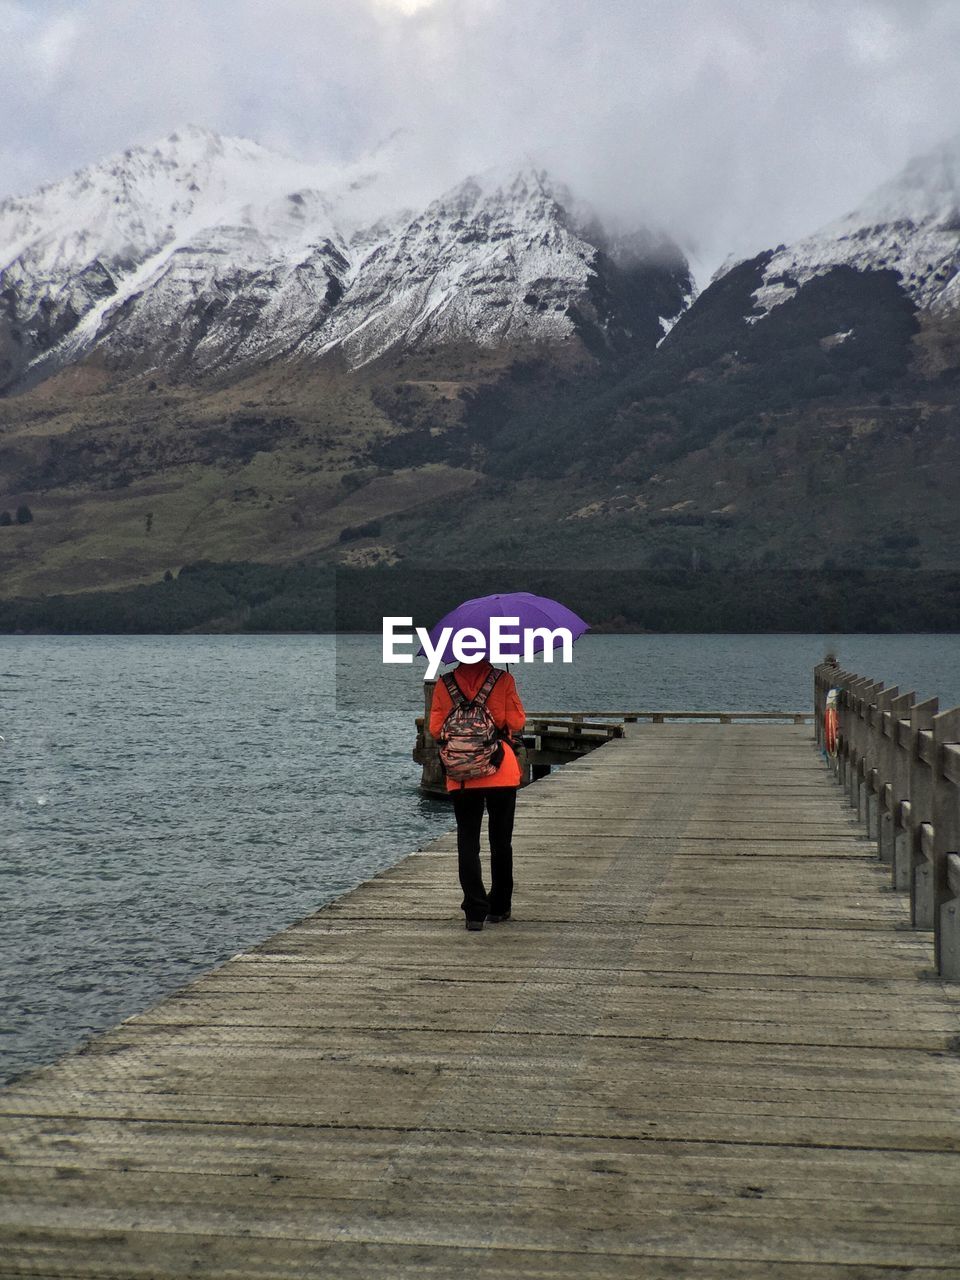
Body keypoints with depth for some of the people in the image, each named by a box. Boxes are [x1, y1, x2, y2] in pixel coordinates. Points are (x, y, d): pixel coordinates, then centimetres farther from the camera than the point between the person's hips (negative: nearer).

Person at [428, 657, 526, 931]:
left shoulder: (444, 684, 1)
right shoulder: (503, 680, -4)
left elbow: (435, 729, 2)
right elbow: (516, 722, -6)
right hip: (501, 774, -1)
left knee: (467, 842, 5)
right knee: (501, 841, 12)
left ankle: (475, 911, -3)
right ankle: (499, 907, 19)